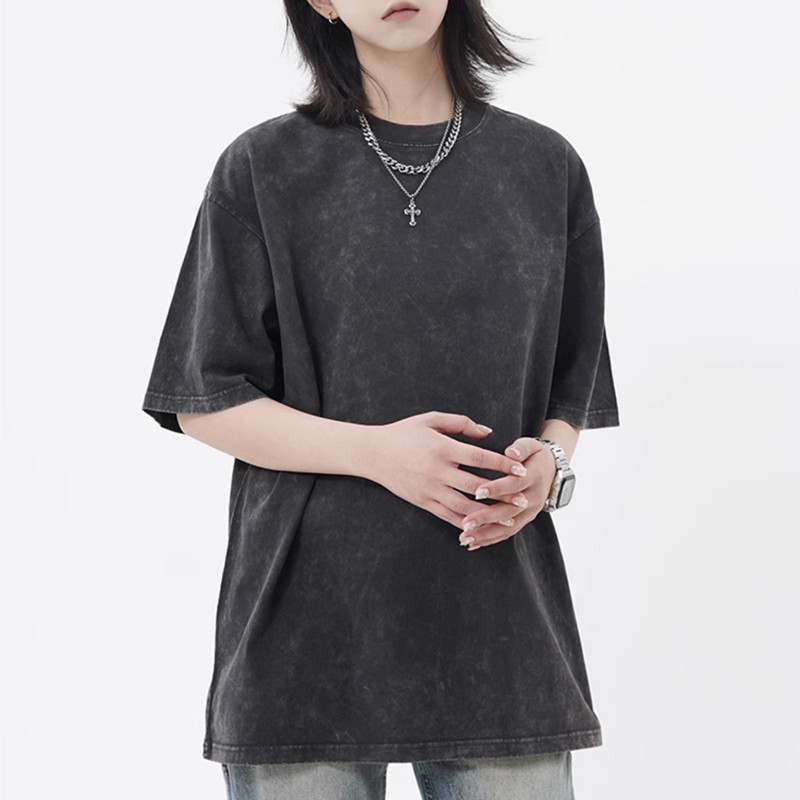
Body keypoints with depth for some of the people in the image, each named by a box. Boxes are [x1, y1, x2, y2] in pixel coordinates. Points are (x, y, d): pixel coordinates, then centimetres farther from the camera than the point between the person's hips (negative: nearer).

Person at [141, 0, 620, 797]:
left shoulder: (546, 167, 9)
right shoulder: (264, 168, 2)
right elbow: (203, 403, 1)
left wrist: (548, 463, -8)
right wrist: (374, 450, -14)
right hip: (309, 624, -1)